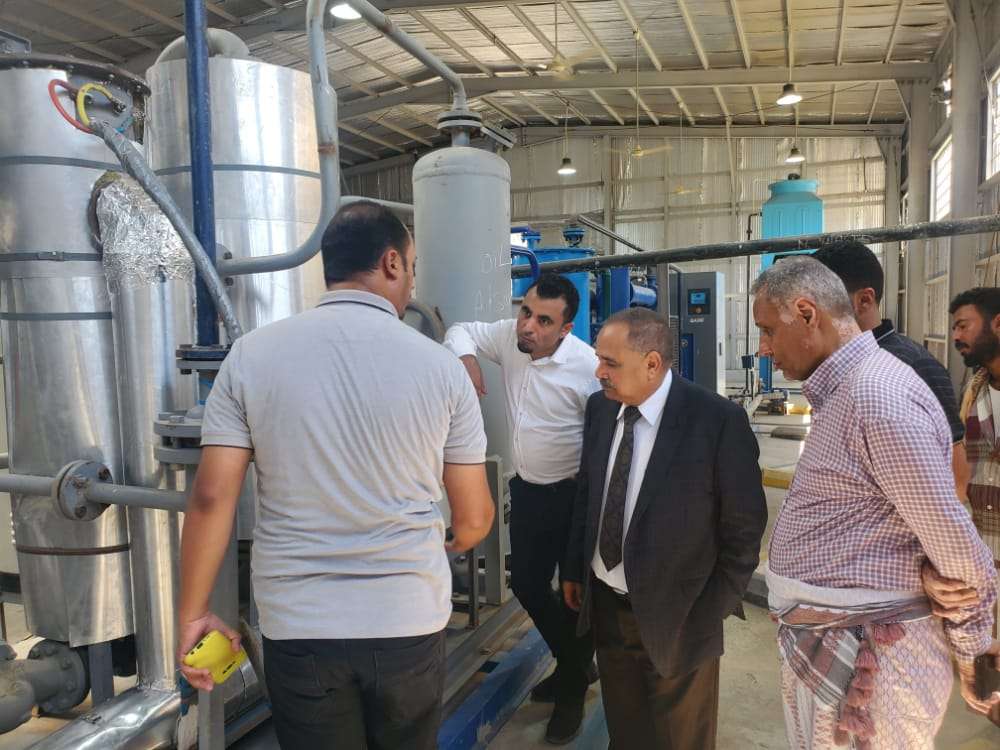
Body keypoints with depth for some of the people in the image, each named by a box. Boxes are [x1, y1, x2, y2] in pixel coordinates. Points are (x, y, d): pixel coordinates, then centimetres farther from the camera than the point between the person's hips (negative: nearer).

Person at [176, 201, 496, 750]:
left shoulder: (252, 355, -5)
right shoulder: (441, 366, -6)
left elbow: (210, 498, -7)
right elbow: (474, 519, -1)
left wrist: (193, 614, 5)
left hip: (298, 627, 0)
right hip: (411, 622, 1)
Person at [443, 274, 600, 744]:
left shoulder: (587, 367, -23)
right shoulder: (509, 337, -6)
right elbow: (463, 331, 9)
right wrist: (466, 356, -14)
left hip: (573, 496, -6)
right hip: (526, 488, 6)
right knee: (527, 585, 16)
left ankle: (573, 691, 34)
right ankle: (574, 664, 42)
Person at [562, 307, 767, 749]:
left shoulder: (718, 420, -19)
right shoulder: (599, 408, -3)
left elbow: (745, 525, -11)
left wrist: (714, 610, -8)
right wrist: (574, 569, 12)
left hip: (676, 616, -4)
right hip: (605, 604, 5)